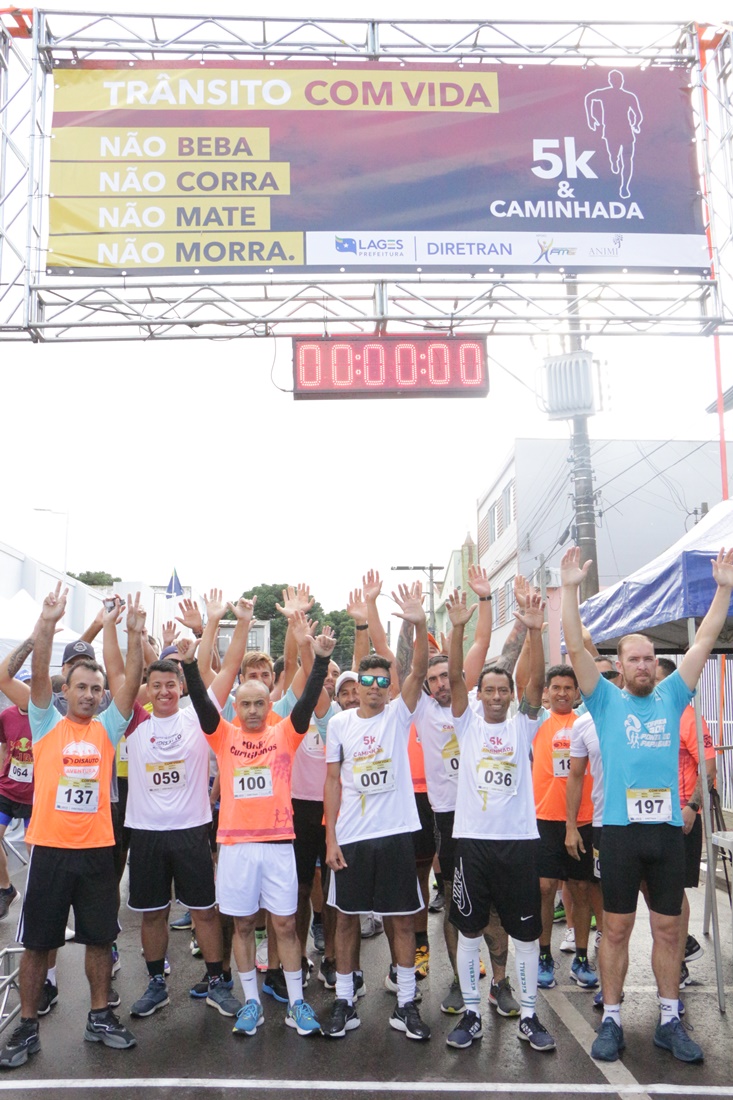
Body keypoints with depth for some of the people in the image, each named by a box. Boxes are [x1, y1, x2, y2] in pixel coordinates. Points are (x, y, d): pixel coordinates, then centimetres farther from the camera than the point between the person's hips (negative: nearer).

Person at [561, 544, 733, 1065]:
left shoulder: (671, 697, 10)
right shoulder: (606, 700, 2)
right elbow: (576, 648, -7)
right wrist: (571, 589, -14)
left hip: (668, 828, 3)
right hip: (621, 829, -2)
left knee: (668, 928, 11)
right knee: (616, 928, 6)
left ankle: (670, 1021, 24)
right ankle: (612, 1021, 17)